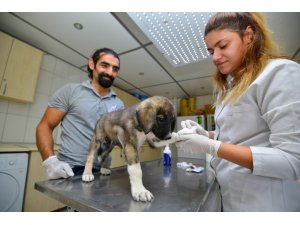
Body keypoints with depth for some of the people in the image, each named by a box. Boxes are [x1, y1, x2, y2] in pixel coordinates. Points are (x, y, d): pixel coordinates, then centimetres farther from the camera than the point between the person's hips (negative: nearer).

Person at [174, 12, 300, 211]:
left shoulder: (280, 73, -16)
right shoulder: (230, 85, 7)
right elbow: (237, 138, 10)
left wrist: (210, 147, -28)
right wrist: (206, 135, -7)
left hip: (263, 202, -7)